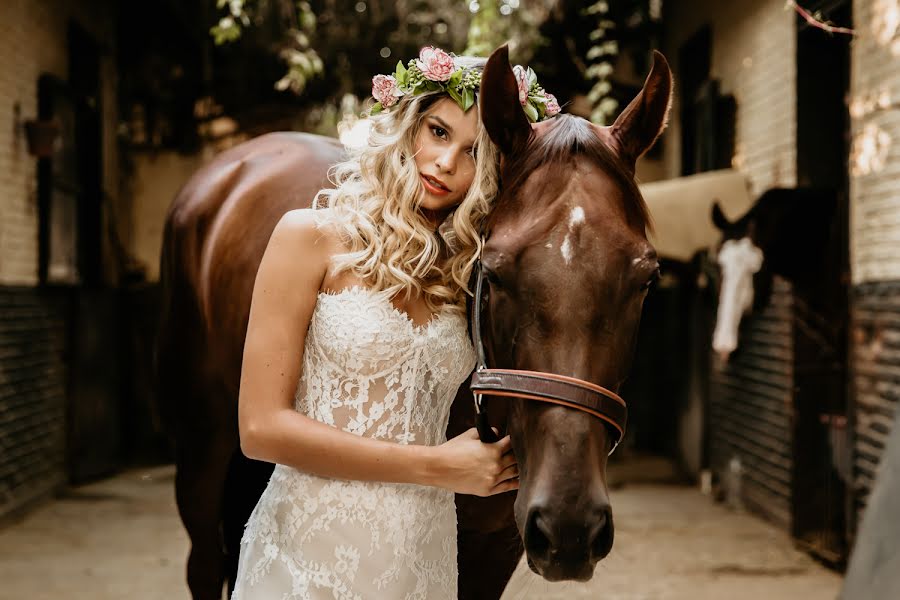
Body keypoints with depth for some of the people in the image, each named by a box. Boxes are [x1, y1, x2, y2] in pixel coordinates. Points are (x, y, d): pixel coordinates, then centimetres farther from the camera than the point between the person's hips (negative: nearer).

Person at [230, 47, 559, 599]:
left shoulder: (468, 274, 6)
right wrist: (438, 466, -14)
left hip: (427, 554, 5)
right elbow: (262, 428, -13)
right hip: (313, 552, -4)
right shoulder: (314, 238, -7)